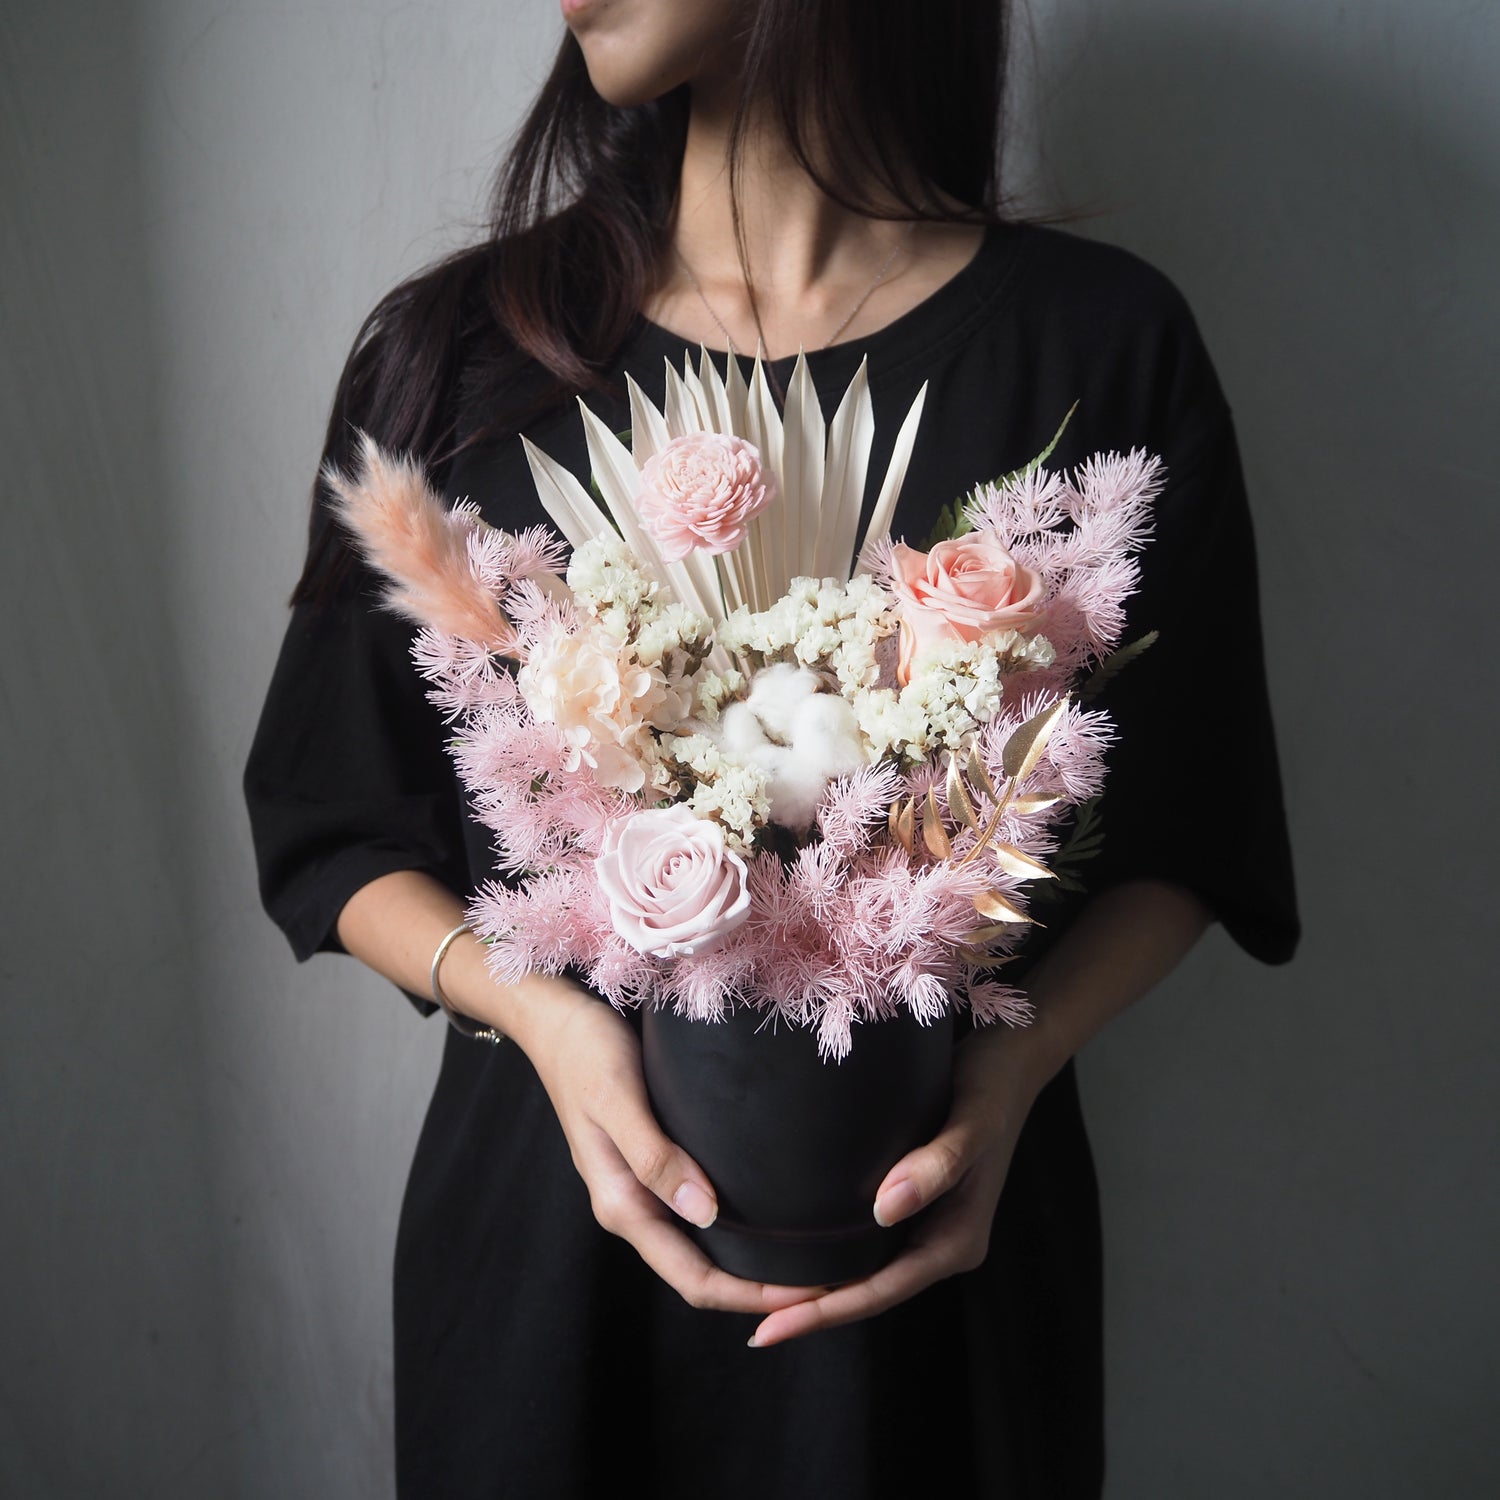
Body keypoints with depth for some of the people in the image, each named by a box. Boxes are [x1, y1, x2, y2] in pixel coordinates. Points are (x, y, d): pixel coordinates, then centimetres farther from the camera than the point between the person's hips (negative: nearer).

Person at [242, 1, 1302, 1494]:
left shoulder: (1101, 340, -6)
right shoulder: (459, 348, -2)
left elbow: (1183, 834, -1)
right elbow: (333, 824, 2)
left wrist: (1017, 1059, -18)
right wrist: (536, 1009, -16)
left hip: (940, 1222, 0)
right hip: (542, 1200, 1)